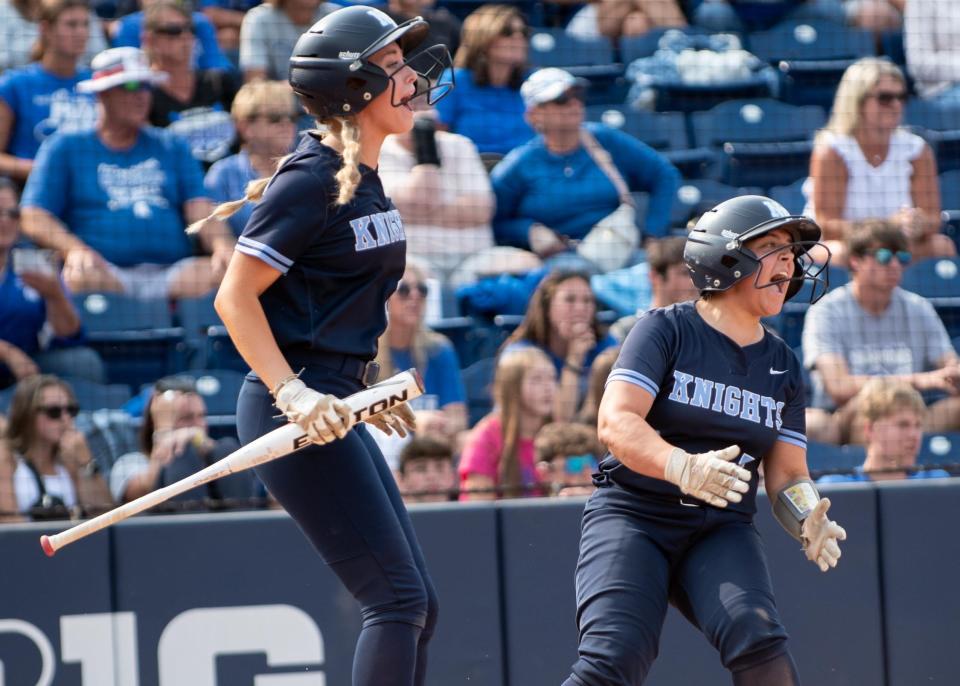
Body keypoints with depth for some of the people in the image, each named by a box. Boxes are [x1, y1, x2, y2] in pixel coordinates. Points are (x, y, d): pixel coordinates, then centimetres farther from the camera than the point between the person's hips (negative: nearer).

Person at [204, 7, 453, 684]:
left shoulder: (365, 177, 14)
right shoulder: (312, 180, -14)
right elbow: (235, 297, -16)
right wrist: (294, 394, -25)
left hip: (335, 409, 10)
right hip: (294, 415, -10)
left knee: (417, 607, 10)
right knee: (399, 599, -13)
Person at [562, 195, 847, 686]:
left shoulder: (782, 365, 12)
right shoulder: (666, 330, -4)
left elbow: (787, 475, 11)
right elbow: (615, 423, -17)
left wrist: (808, 520, -13)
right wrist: (682, 466, -36)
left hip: (721, 532, 4)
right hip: (632, 516, -4)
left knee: (757, 640, -25)